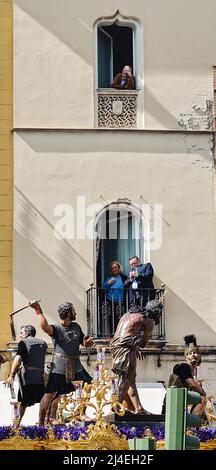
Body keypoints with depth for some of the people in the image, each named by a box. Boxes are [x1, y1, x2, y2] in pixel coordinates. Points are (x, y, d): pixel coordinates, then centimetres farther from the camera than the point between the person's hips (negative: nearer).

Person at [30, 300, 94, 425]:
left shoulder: (76, 327, 11)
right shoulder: (56, 328, -11)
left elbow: (84, 342, 21)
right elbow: (45, 327, -35)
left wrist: (88, 342, -4)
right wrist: (38, 310, -40)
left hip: (76, 366, 7)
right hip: (59, 367, -7)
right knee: (51, 394, -4)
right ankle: (41, 422, 4)